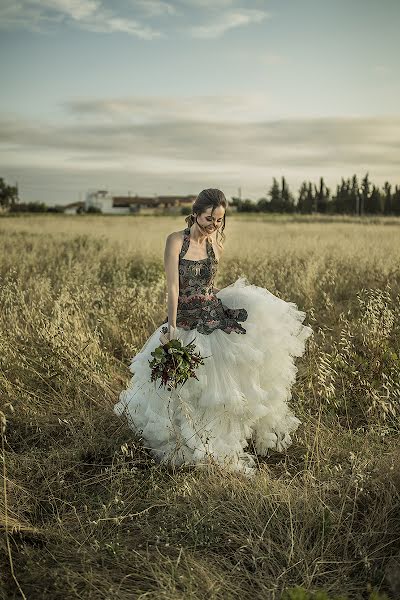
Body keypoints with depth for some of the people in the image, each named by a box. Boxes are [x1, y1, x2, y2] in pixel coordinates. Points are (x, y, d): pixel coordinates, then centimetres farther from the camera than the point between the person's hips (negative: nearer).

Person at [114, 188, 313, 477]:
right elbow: (173, 287, -15)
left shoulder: (216, 246, 6)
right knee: (183, 391, 4)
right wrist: (171, 326, -20)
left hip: (214, 318, 4)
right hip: (185, 322, -3)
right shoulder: (176, 240, -8)